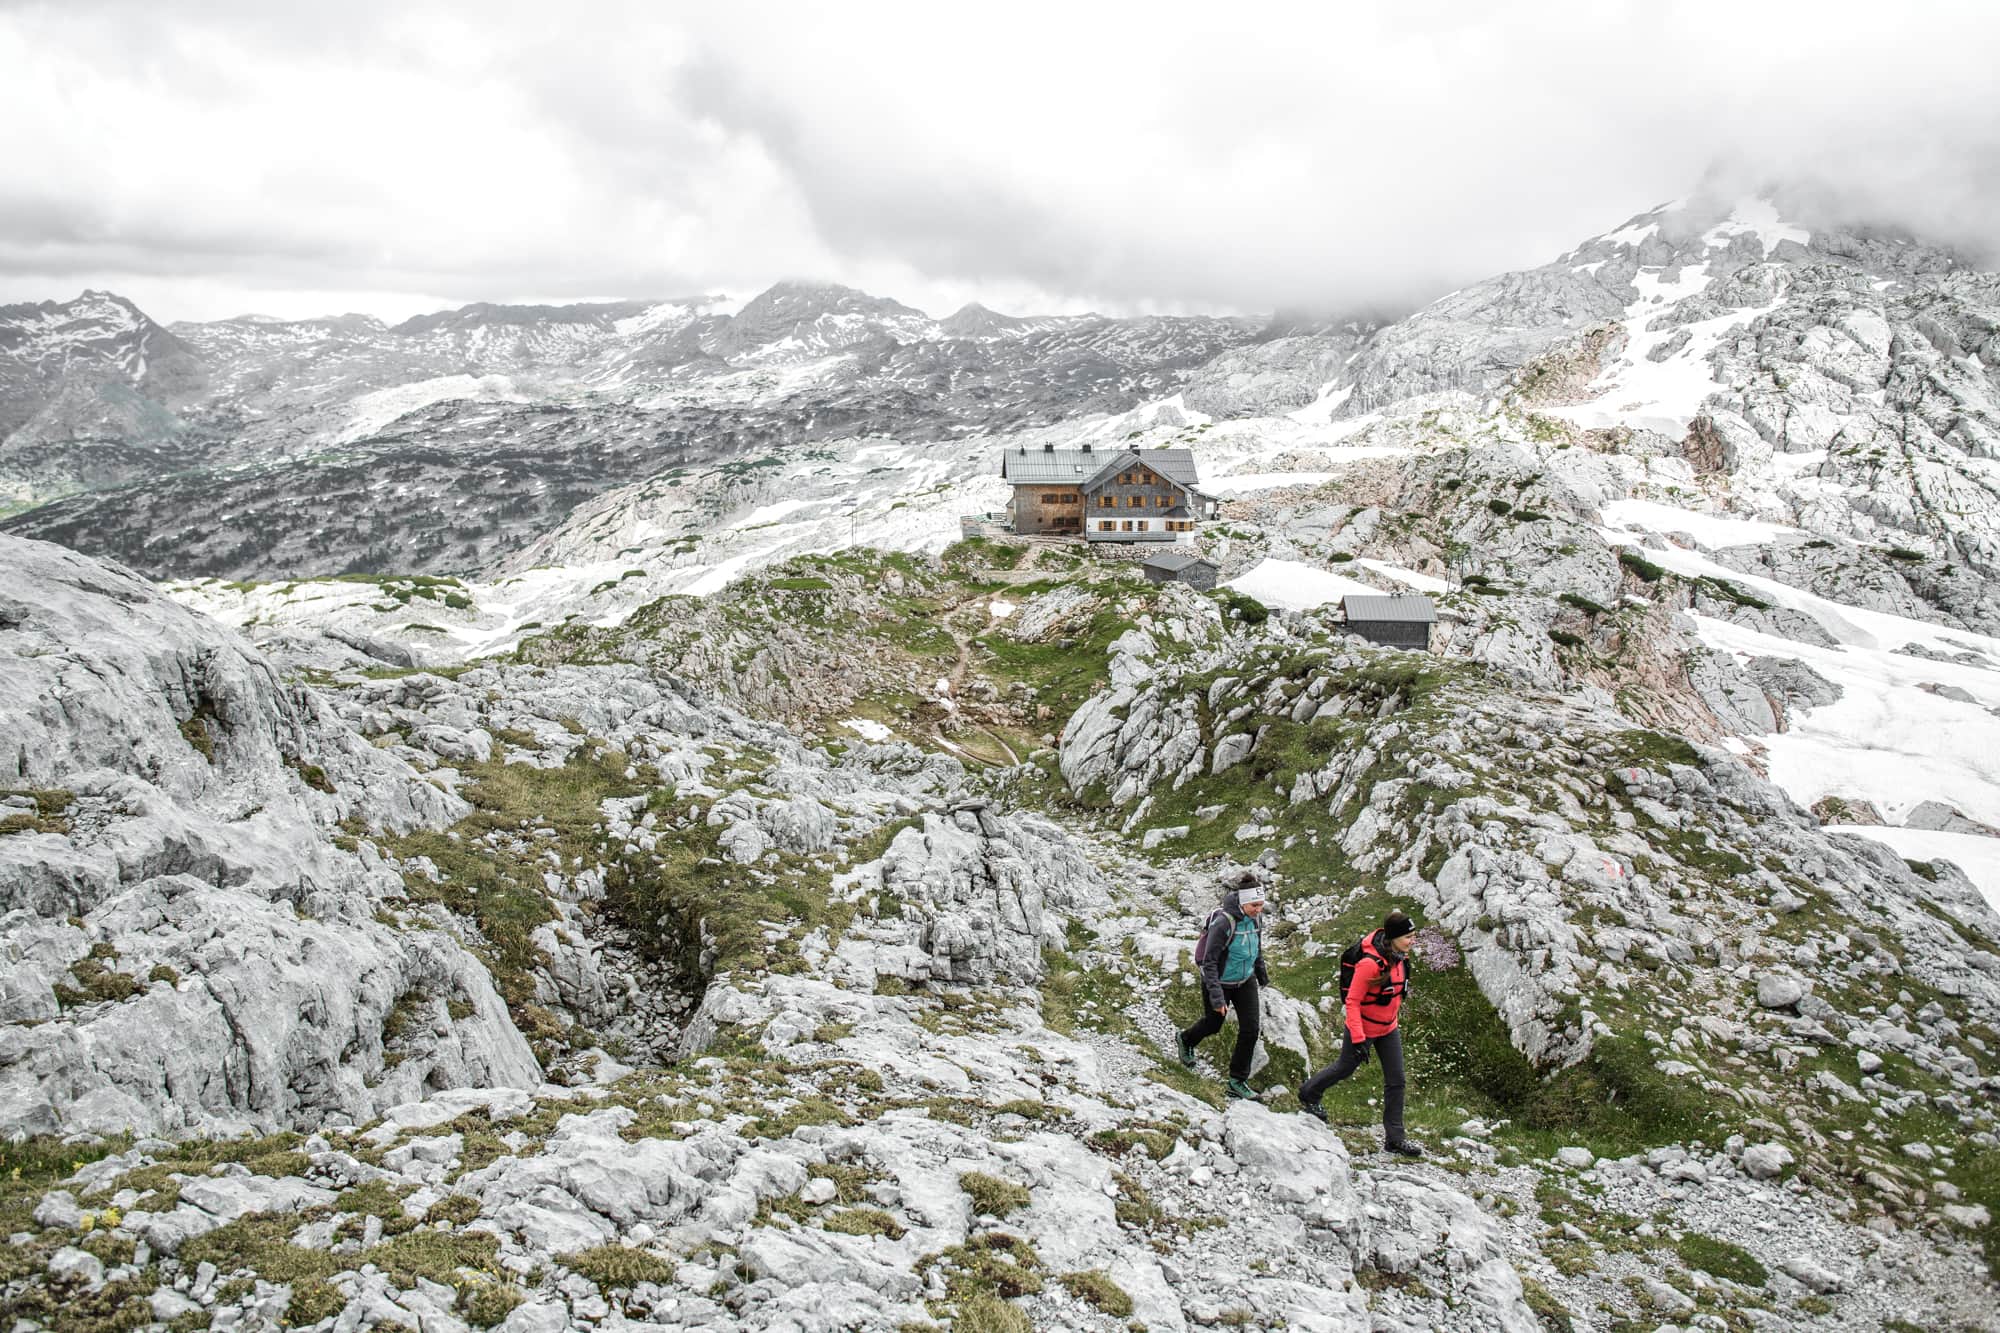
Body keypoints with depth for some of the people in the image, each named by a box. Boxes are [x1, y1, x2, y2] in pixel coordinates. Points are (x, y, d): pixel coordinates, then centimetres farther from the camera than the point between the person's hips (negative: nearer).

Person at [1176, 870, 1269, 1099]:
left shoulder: (1255, 918, -11)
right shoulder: (1223, 922, -32)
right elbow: (1209, 962, -27)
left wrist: (1263, 975, 21)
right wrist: (1216, 997, -31)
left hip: (1245, 982, 5)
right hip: (1219, 983, -5)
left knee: (1250, 1029, -3)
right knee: (1213, 1025, 17)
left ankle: (1237, 1081, 10)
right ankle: (1186, 1041, 51)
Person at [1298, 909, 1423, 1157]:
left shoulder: (1400, 956, -8)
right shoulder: (1370, 964, -32)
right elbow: (1352, 1001, -25)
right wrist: (1357, 1039, -26)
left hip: (1389, 1029, 6)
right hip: (1364, 1029, -6)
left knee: (1396, 1081, 4)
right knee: (1345, 1068, 17)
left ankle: (1394, 1137, 14)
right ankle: (1309, 1095, 44)